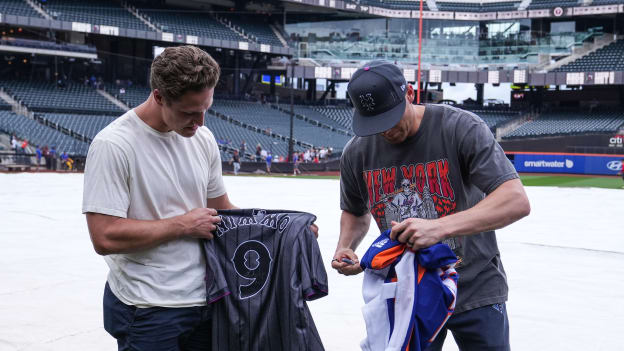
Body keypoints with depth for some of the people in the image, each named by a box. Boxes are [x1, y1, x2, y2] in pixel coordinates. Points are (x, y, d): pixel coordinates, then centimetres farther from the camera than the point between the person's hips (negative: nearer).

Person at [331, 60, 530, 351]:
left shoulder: (461, 128, -18)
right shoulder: (357, 153, -4)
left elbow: (517, 201, -26)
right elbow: (355, 212, 16)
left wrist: (439, 227, -38)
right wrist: (345, 248, -6)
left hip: (474, 289, -3)